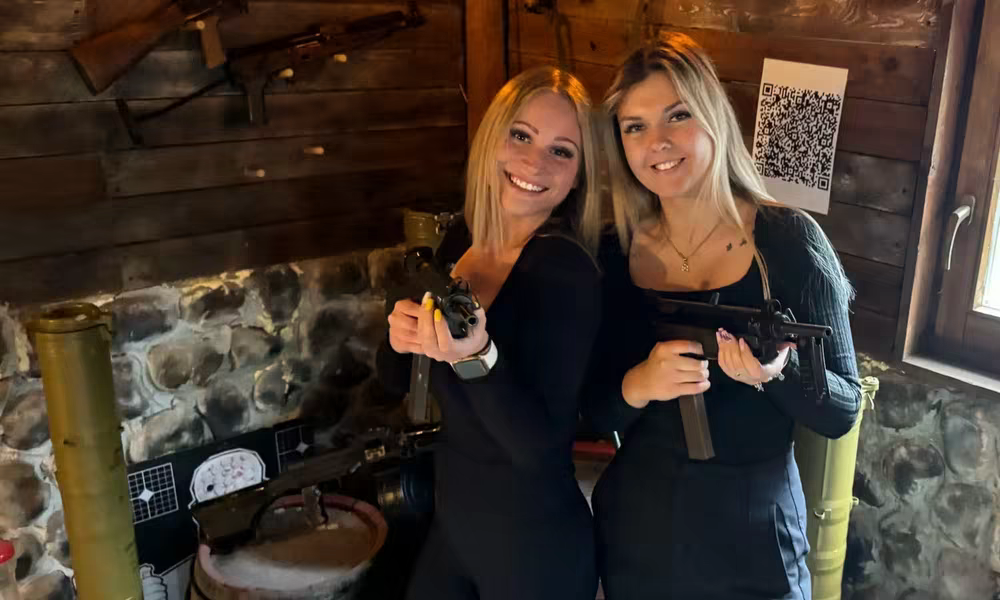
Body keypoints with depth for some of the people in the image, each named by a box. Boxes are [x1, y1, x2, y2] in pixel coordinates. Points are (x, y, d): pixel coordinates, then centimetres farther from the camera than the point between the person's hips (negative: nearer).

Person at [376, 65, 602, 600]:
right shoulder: (460, 240, -3)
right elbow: (394, 378, 6)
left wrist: (476, 358, -37)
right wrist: (401, 335, -14)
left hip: (536, 548, -6)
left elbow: (538, 445, -24)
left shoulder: (566, 269, -22)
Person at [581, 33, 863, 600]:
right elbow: (595, 413, -1)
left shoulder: (788, 238, -12)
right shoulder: (615, 253, -4)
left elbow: (844, 411, -9)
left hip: (751, 541, -2)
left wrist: (778, 372, -27)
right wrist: (637, 385, -21)